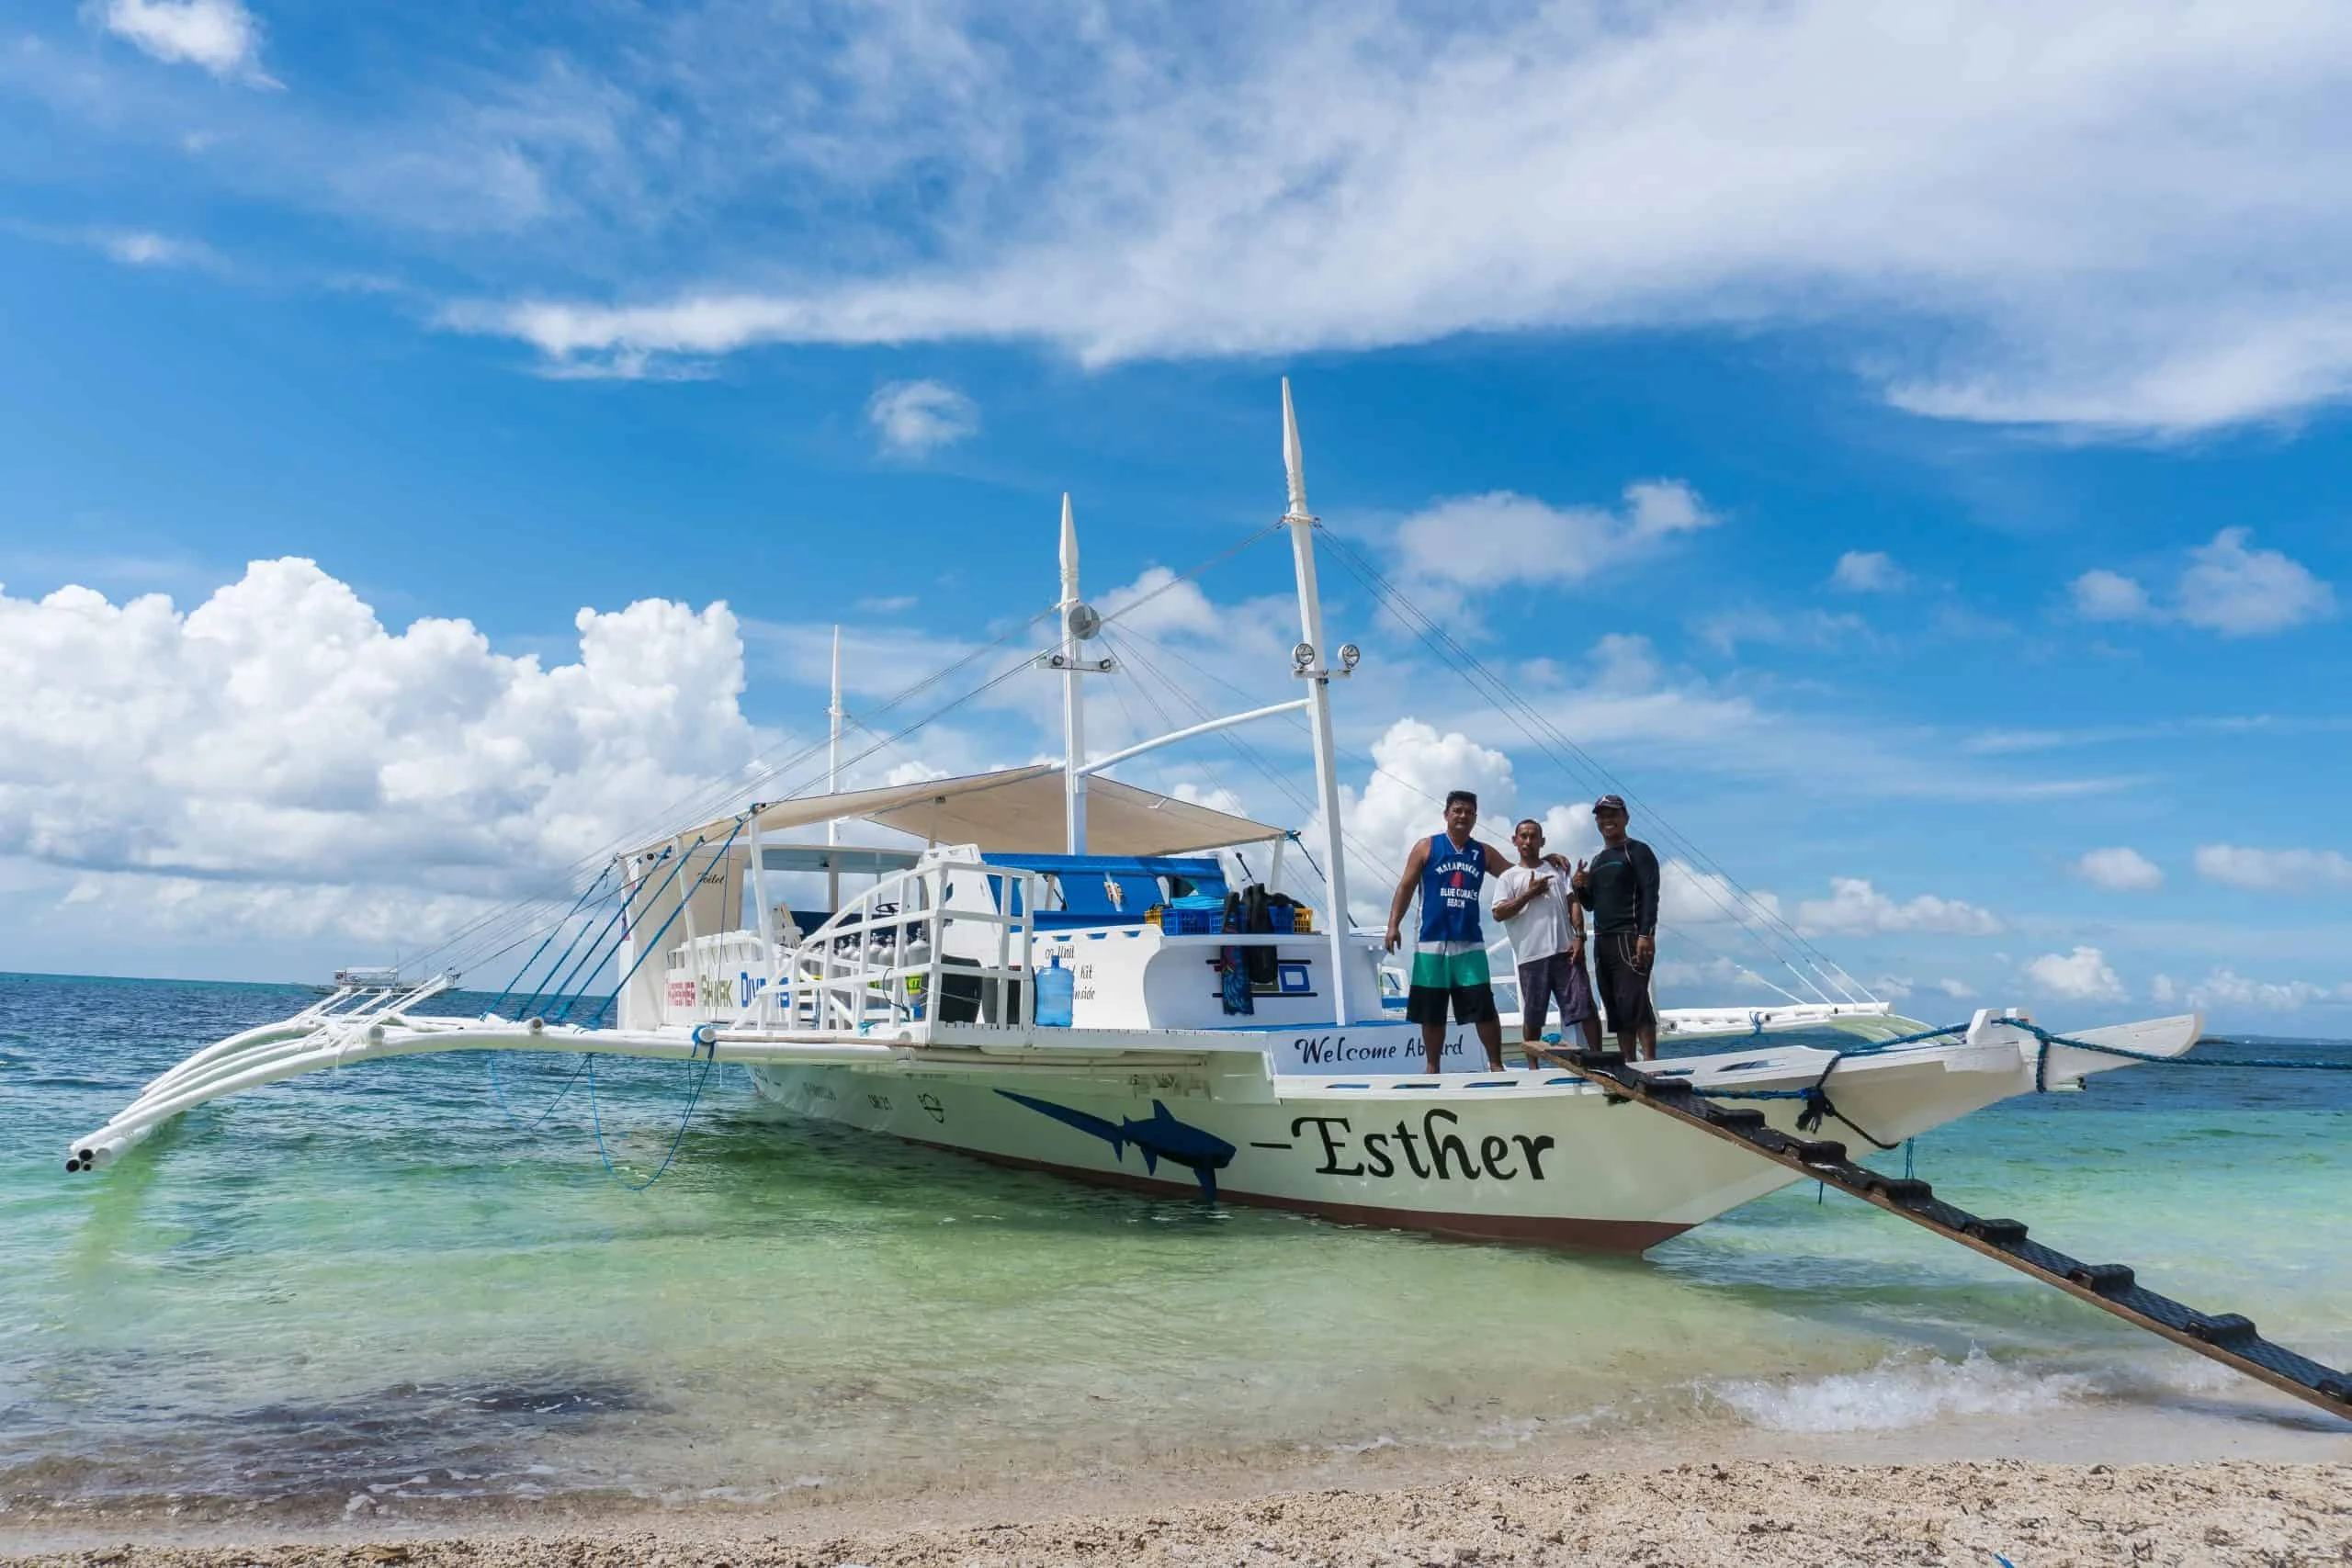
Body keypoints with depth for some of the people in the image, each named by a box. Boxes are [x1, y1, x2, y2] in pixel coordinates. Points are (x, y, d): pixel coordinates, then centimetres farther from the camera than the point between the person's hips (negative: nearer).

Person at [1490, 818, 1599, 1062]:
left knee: (1585, 1007, -4)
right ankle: (1533, 1068, 12)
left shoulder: (1557, 869, 17)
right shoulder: (1508, 877, 9)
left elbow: (1573, 903, 10)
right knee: (1532, 1017, 4)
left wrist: (1579, 936, -3)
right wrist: (1529, 894, -6)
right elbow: (1499, 913, -2)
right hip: (1531, 956, -1)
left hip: (1565, 950, 1)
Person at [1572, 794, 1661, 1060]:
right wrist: (1580, 887, 4)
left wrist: (1646, 935, -21)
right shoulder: (1598, 860, 21)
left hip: (1629, 939, -8)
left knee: (1634, 1002, -16)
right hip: (1602, 941, 8)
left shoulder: (1637, 851, -1)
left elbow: (1650, 895, -11)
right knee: (1615, 1009, 5)